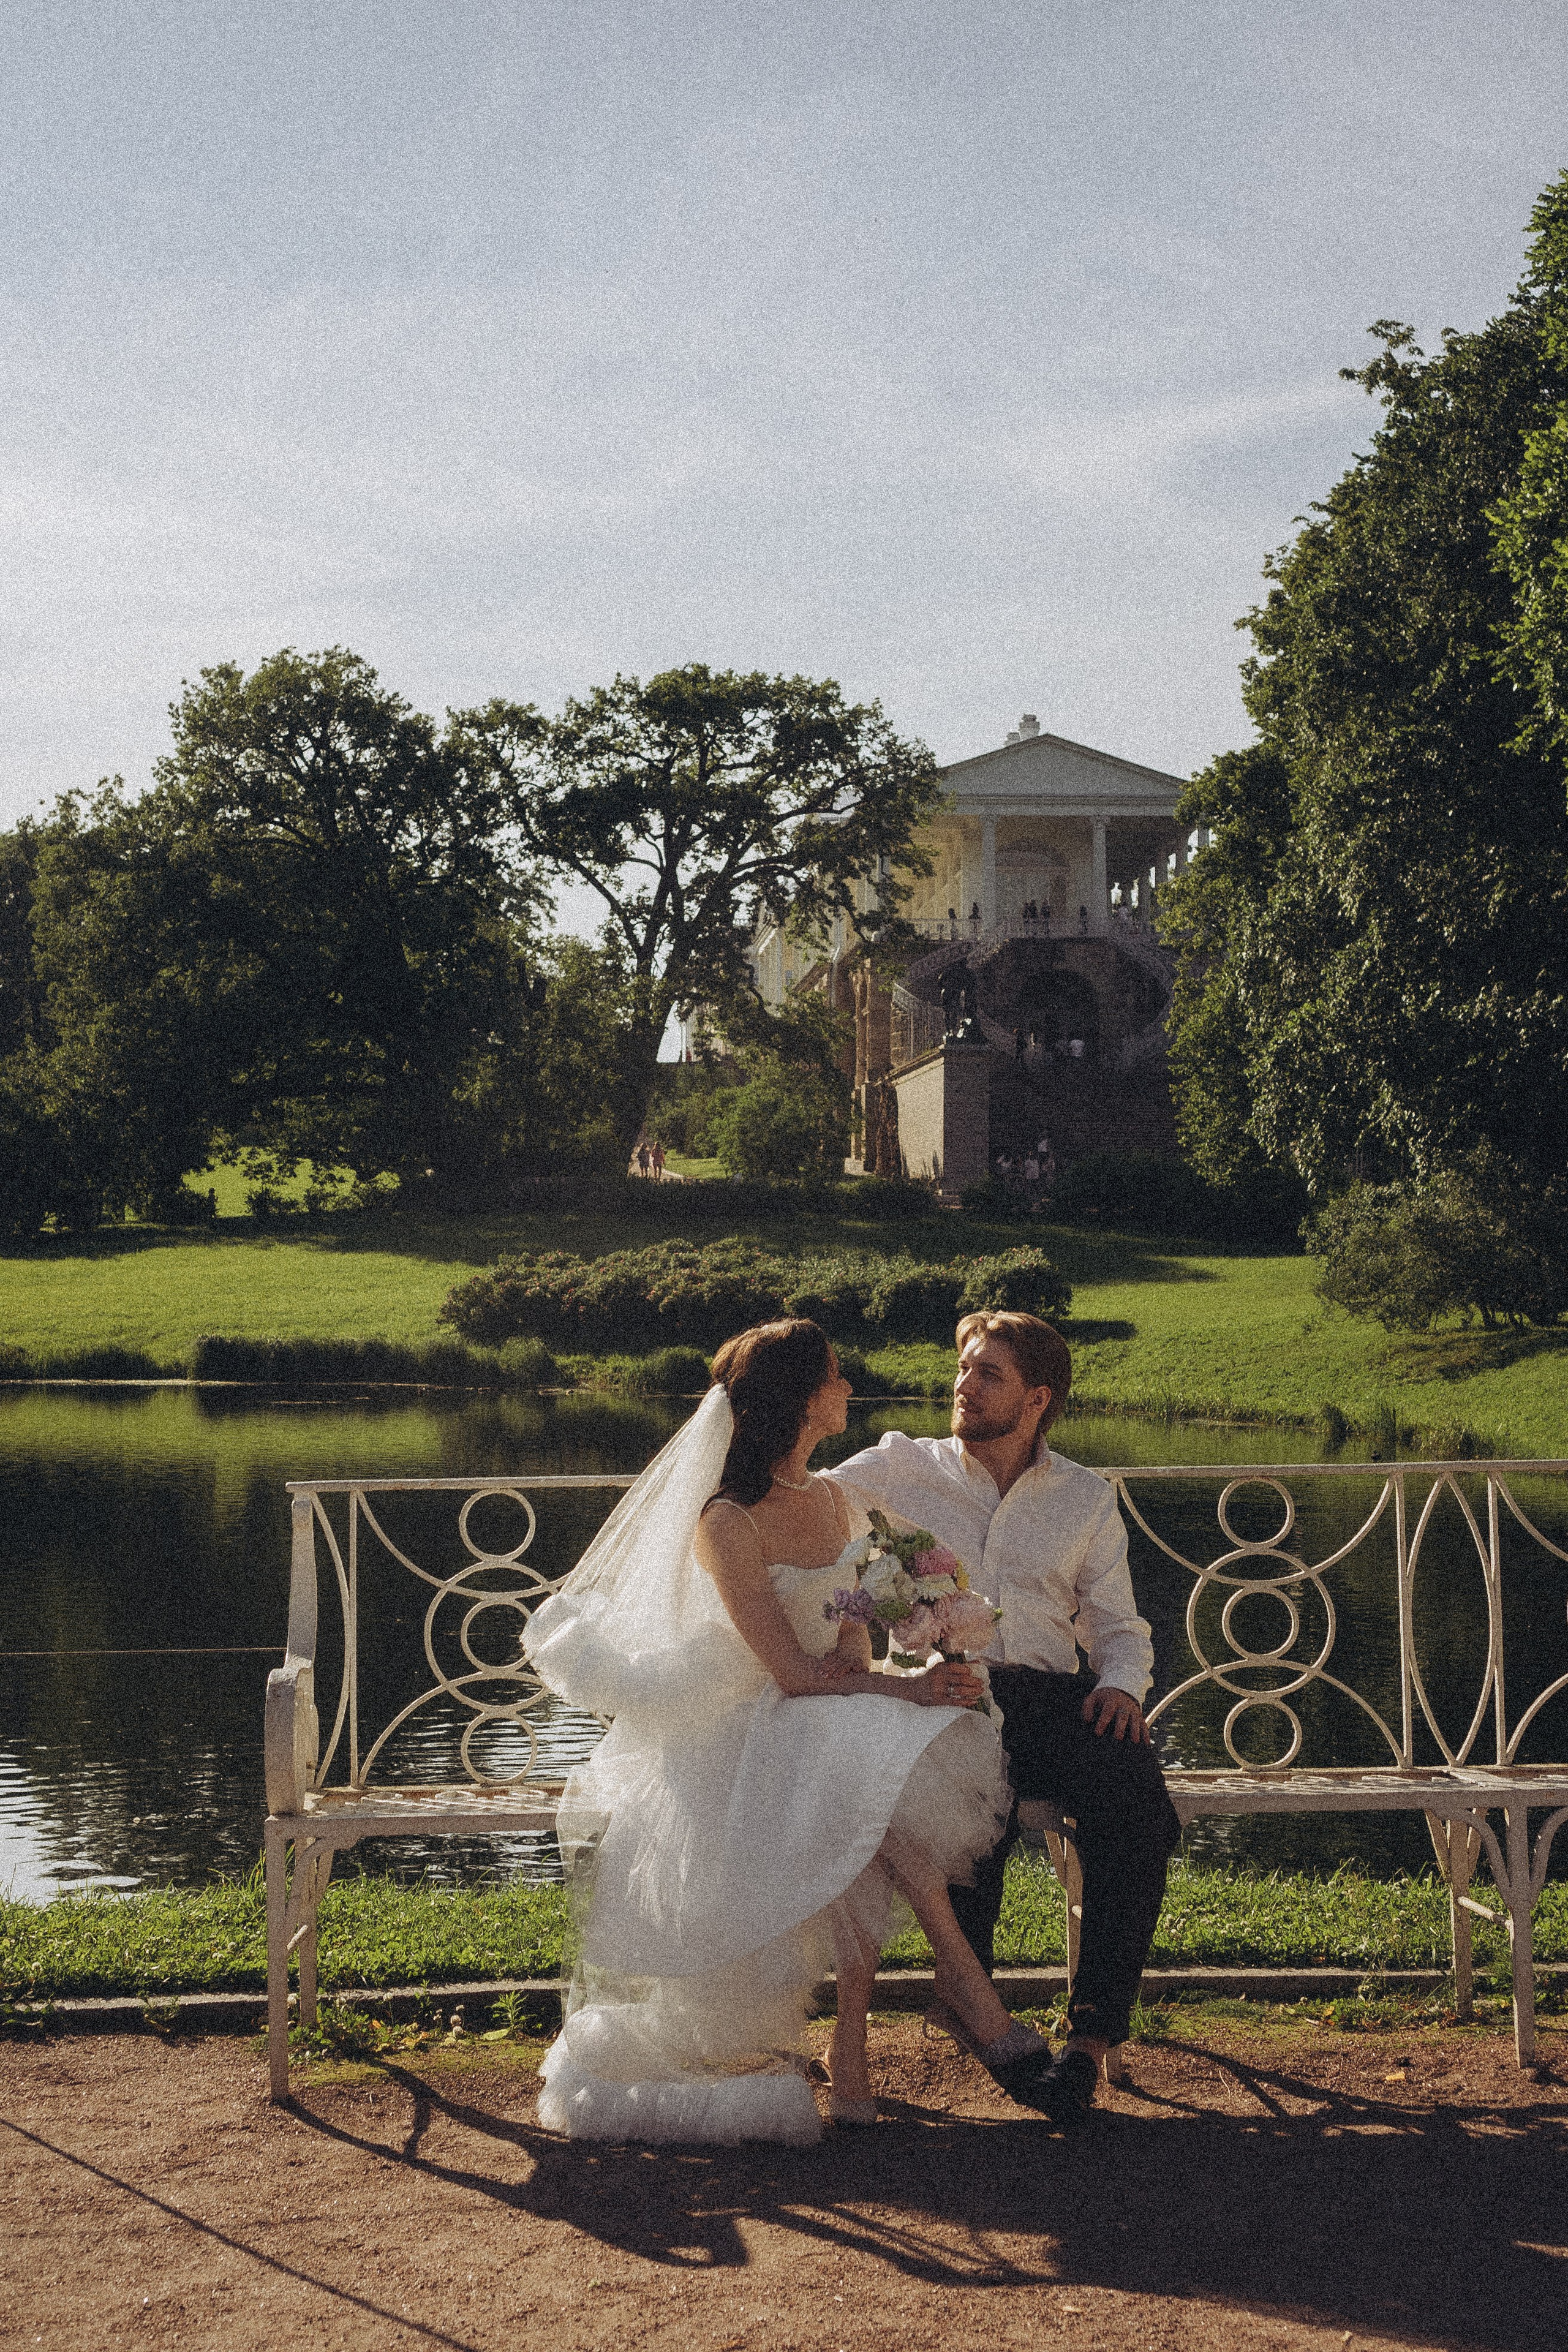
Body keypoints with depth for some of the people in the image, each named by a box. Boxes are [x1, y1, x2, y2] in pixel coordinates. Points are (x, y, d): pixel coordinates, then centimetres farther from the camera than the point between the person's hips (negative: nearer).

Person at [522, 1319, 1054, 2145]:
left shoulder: (830, 1499, 10)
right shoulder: (726, 1524, -14)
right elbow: (792, 1673, -17)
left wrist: (853, 1661, -8)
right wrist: (907, 1690, -21)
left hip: (838, 1712, 6)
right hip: (754, 1731, -6)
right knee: (875, 1780, -35)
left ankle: (851, 2046, -25)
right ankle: (973, 1995, -27)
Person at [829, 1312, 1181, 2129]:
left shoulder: (1086, 1500, 18)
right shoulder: (901, 1467, 13)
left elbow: (1118, 1627, 19)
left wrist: (1121, 1684, -2)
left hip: (1053, 1694, 2)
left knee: (1140, 1812, -28)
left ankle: (1092, 2031, -20)